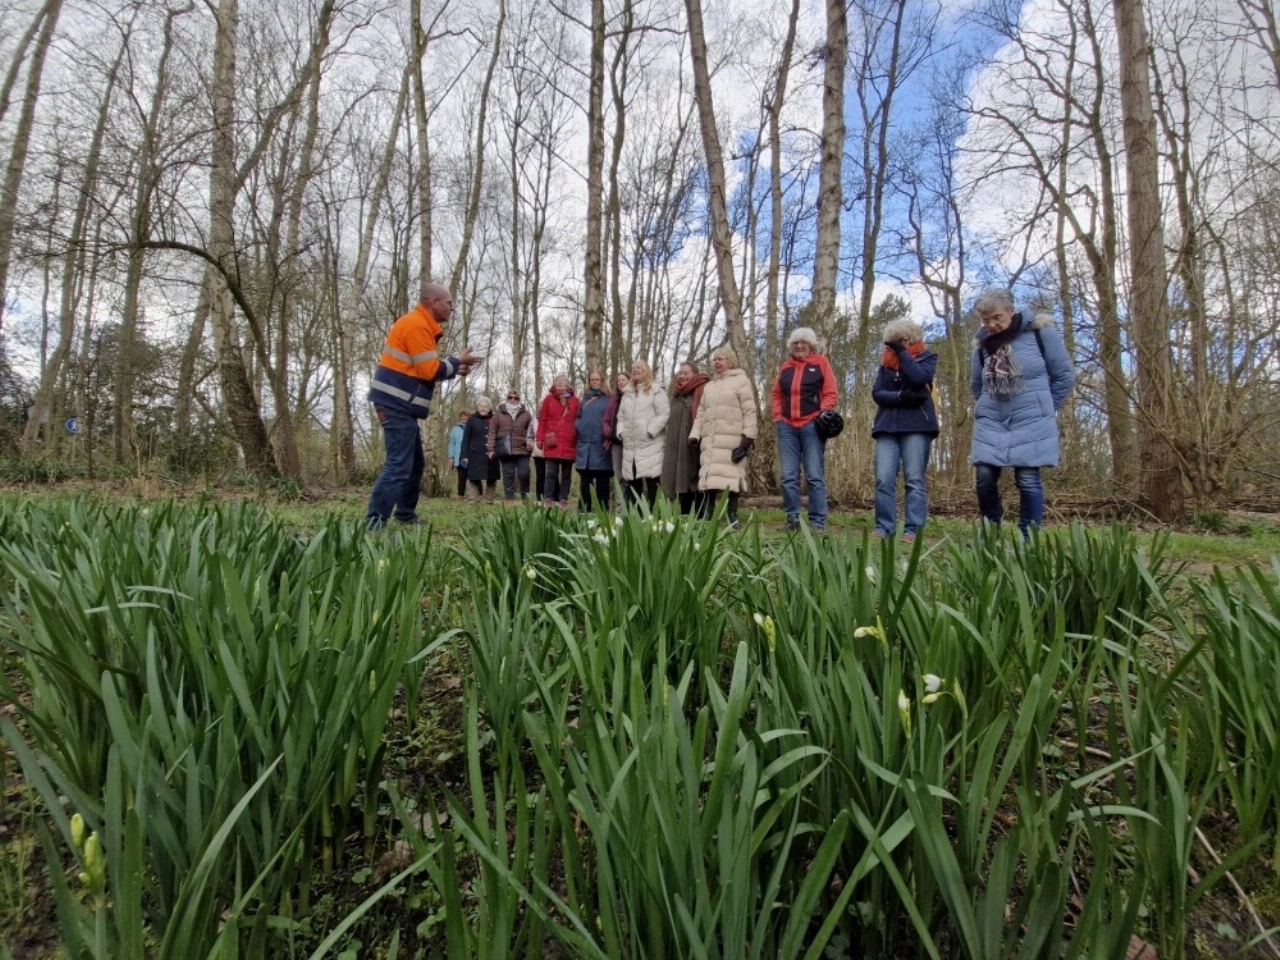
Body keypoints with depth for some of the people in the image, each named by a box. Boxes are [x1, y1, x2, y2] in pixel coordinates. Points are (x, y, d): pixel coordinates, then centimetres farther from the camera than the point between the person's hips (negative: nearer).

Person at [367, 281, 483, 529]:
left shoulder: (421, 325, 18)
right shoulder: (416, 325, -14)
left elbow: (426, 369, 18)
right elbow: (429, 371, -18)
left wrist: (455, 369, 5)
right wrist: (458, 362, -5)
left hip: (400, 404, 11)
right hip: (396, 404, -11)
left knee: (415, 463, 17)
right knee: (399, 466, -14)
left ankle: (405, 515, 27)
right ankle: (374, 523, -14)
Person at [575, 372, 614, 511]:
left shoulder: (608, 400, 4)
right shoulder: (585, 400, 18)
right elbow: (578, 418, 21)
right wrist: (579, 428, 1)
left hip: (601, 445, -4)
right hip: (585, 444, 4)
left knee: (602, 481, 0)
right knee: (584, 480, 7)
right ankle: (583, 510, 11)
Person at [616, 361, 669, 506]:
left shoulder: (656, 391, 1)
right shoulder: (627, 393, 21)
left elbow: (664, 413, -9)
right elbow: (621, 416, 22)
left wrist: (650, 431, -15)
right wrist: (621, 432, 5)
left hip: (651, 444, -6)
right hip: (630, 445, 6)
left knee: (652, 481, -9)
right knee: (632, 481, 8)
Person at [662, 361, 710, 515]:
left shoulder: (703, 391, -3)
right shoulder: (677, 395, 19)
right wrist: (668, 447, 18)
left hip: (696, 446, -7)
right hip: (678, 447, 7)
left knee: (697, 484, -4)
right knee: (682, 483, 7)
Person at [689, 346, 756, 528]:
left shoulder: (741, 380, 4)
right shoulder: (709, 386, 23)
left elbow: (750, 411, -4)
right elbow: (701, 413, 21)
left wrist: (748, 437, -12)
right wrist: (695, 434, 7)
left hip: (732, 439, -5)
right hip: (710, 439, 5)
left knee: (732, 475, -7)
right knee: (709, 475, 1)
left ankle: (732, 515, -1)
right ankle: (709, 513, 5)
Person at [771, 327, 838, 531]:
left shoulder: (820, 362, 5)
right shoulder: (786, 366, 16)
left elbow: (831, 394, 1)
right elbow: (776, 394, 21)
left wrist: (821, 415, -10)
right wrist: (777, 416, 7)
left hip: (812, 426, -4)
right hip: (787, 427, 4)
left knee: (814, 475, -5)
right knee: (788, 476, 2)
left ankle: (818, 522, -1)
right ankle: (792, 519, 9)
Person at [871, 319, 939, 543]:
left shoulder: (927, 357, 9)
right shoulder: (885, 363, 17)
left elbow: (919, 377, -12)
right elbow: (876, 393, 5)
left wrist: (902, 353, -5)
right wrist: (900, 396, -12)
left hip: (917, 426, -3)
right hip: (887, 426, 3)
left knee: (914, 480, -6)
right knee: (884, 480, -6)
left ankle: (912, 530, -7)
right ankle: (884, 528, -3)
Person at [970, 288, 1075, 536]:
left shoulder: (1039, 332, -4)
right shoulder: (982, 344, 7)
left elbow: (1064, 374, 1)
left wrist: (1045, 408, 5)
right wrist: (990, 405, 15)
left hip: (1031, 422, -3)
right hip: (990, 422, 3)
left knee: (1028, 480, -6)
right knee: (984, 477, -5)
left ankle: (1029, 539, 4)